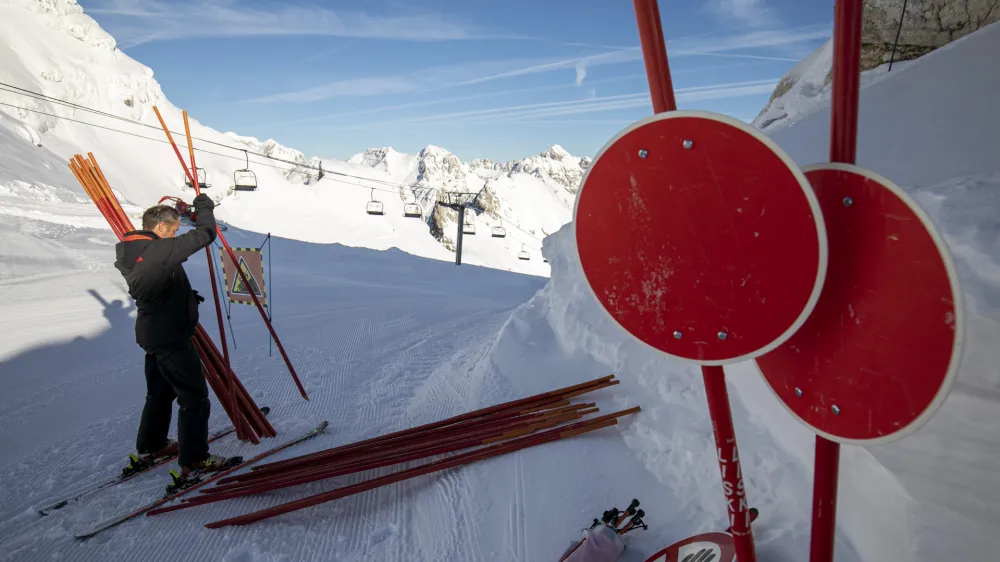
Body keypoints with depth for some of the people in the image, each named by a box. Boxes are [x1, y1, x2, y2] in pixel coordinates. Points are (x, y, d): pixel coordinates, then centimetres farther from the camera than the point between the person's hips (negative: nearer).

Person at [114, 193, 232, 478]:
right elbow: (204, 234, -22)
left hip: (152, 334, 10)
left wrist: (186, 295, 12)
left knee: (160, 391, 25)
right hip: (172, 337, -10)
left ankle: (150, 446, 39)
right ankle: (193, 460, 7)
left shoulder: (131, 250, 6)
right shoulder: (160, 250, -23)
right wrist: (204, 206, -6)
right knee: (194, 397, 0)